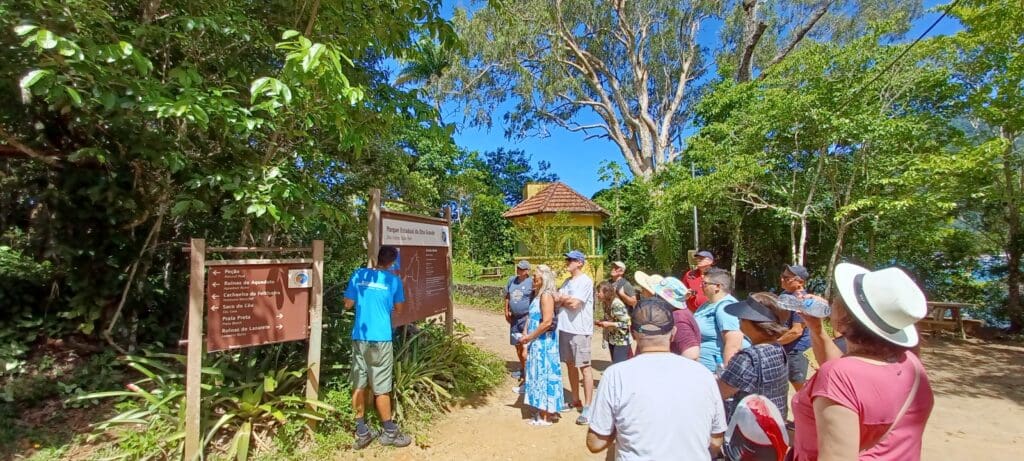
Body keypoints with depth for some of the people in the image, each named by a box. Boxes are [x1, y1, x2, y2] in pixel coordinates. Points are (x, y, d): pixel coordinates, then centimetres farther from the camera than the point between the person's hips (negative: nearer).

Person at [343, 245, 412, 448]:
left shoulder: (359, 275, 2)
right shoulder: (393, 280, -4)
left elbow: (348, 304, 6)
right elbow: (399, 307, 8)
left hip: (359, 337, 3)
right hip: (381, 338, -3)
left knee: (359, 385, 11)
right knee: (381, 388, 5)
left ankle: (361, 433, 21)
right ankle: (390, 433, 18)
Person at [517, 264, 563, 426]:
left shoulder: (546, 295, -18)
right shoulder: (537, 294, 11)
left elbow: (547, 322, -25)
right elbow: (531, 317, 15)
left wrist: (528, 338, -17)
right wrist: (525, 334, 1)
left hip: (544, 342, -9)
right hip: (537, 342, 9)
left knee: (543, 375, 0)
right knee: (540, 375, 16)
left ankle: (545, 416, 12)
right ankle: (544, 411, 28)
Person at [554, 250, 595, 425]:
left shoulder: (586, 281, -11)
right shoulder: (567, 282, 14)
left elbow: (574, 303, -18)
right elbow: (556, 300, 8)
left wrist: (562, 299, -1)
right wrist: (566, 300, -10)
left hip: (579, 330, -8)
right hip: (564, 328, 8)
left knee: (584, 367, -1)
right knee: (570, 365, 15)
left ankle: (587, 407, 6)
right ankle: (576, 401, 29)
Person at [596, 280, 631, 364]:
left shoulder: (617, 304, -25)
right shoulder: (605, 303, 2)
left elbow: (625, 324, -25)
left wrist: (609, 324, -24)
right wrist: (600, 322, -1)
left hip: (621, 340, -9)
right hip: (612, 340, 9)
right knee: (615, 365, 18)